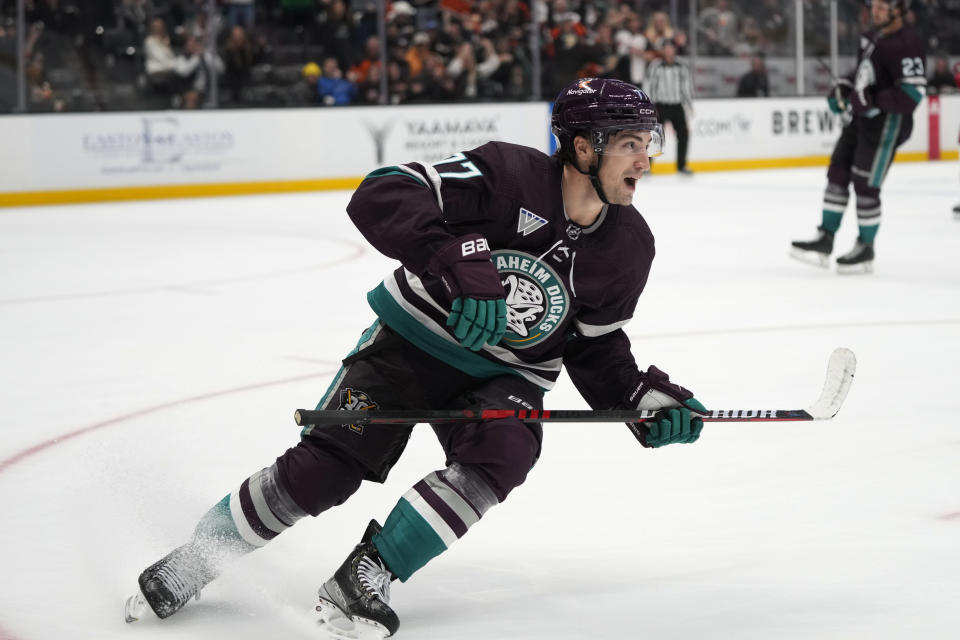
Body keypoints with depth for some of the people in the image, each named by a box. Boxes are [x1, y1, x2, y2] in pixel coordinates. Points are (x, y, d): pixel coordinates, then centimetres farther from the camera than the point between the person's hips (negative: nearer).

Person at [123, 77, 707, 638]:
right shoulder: (509, 175, -23)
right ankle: (200, 555, 8)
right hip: (414, 338, -4)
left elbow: (596, 345, 6)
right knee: (327, 464, -13)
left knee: (500, 455, -28)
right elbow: (381, 198, -32)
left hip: (506, 375, 4)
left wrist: (647, 402, -10)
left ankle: (366, 575, -19)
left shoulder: (630, 246, -6)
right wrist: (458, 267, -44)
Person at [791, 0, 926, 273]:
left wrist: (872, 101, -26)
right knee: (838, 174, 8)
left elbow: (913, 93, -25)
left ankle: (865, 250, 12)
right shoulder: (874, 35, 11)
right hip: (860, 118, 9)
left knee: (865, 186, -3)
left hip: (887, 123, -9)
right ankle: (825, 241, 14)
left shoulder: (907, 43, -19)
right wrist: (843, 87, 9)